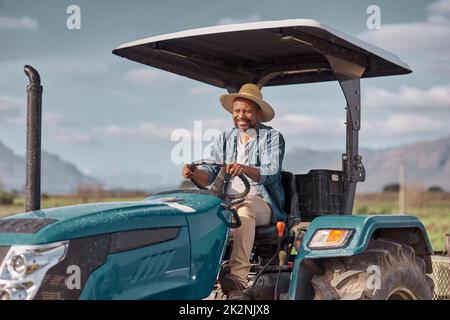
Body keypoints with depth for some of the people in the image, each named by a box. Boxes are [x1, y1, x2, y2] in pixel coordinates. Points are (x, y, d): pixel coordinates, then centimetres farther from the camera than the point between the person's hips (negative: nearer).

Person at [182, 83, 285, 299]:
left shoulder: (272, 138, 5)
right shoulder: (224, 139, 18)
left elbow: (270, 172, -13)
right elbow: (209, 174, 7)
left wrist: (245, 169, -33)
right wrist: (194, 174, -18)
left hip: (261, 202, -4)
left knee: (244, 210, -38)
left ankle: (238, 276, -44)